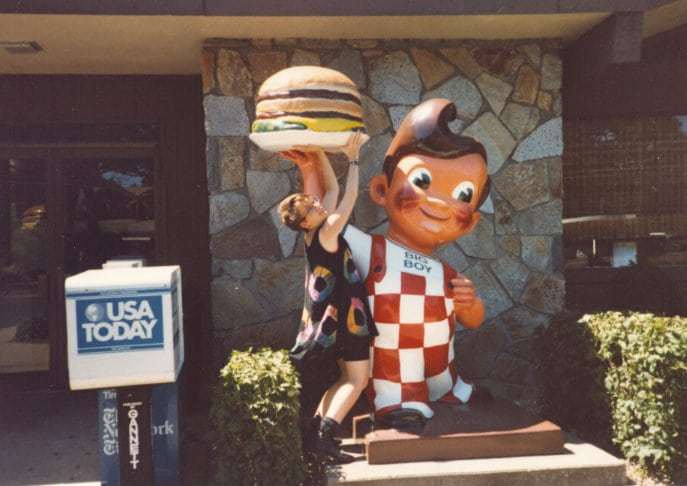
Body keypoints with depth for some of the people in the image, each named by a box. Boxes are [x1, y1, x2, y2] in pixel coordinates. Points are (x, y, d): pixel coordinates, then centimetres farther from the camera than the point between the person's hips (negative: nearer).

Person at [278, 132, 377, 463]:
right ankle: (324, 436, -10)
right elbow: (350, 195, -17)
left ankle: (315, 428, 13)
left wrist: (320, 154, 9)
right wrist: (353, 159, -9)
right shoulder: (326, 234, -18)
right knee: (358, 379, -2)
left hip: (332, 314, 9)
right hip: (345, 314, -9)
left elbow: (333, 188, 12)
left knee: (348, 377, 16)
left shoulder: (317, 233, 4)